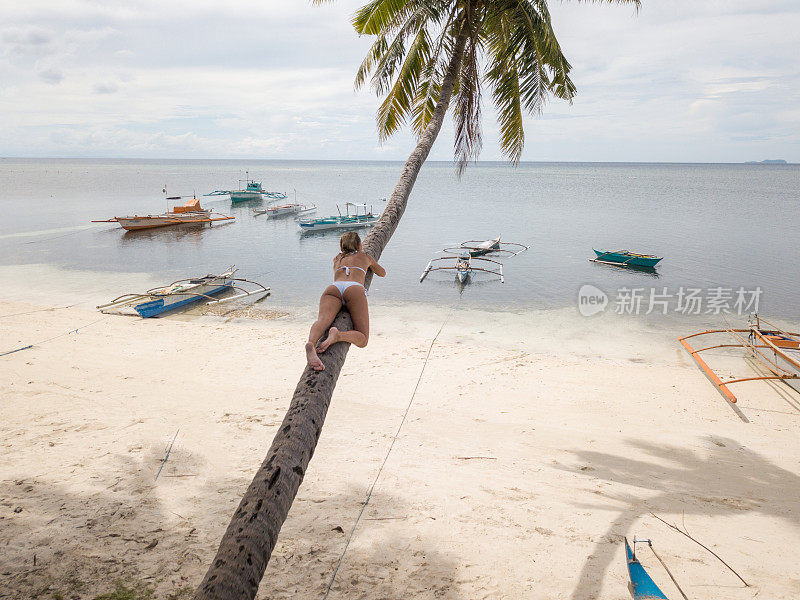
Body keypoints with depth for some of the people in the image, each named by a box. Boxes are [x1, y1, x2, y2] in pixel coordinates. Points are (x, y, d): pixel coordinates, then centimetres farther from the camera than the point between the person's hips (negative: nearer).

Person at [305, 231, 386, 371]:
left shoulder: (337, 258, 40)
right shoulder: (365, 256, 34)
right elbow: (382, 273, 51)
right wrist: (371, 264, 71)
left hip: (333, 288, 3)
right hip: (354, 289, -2)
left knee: (323, 320, -26)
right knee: (362, 340, -6)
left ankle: (310, 343, -62)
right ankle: (337, 335, -41)